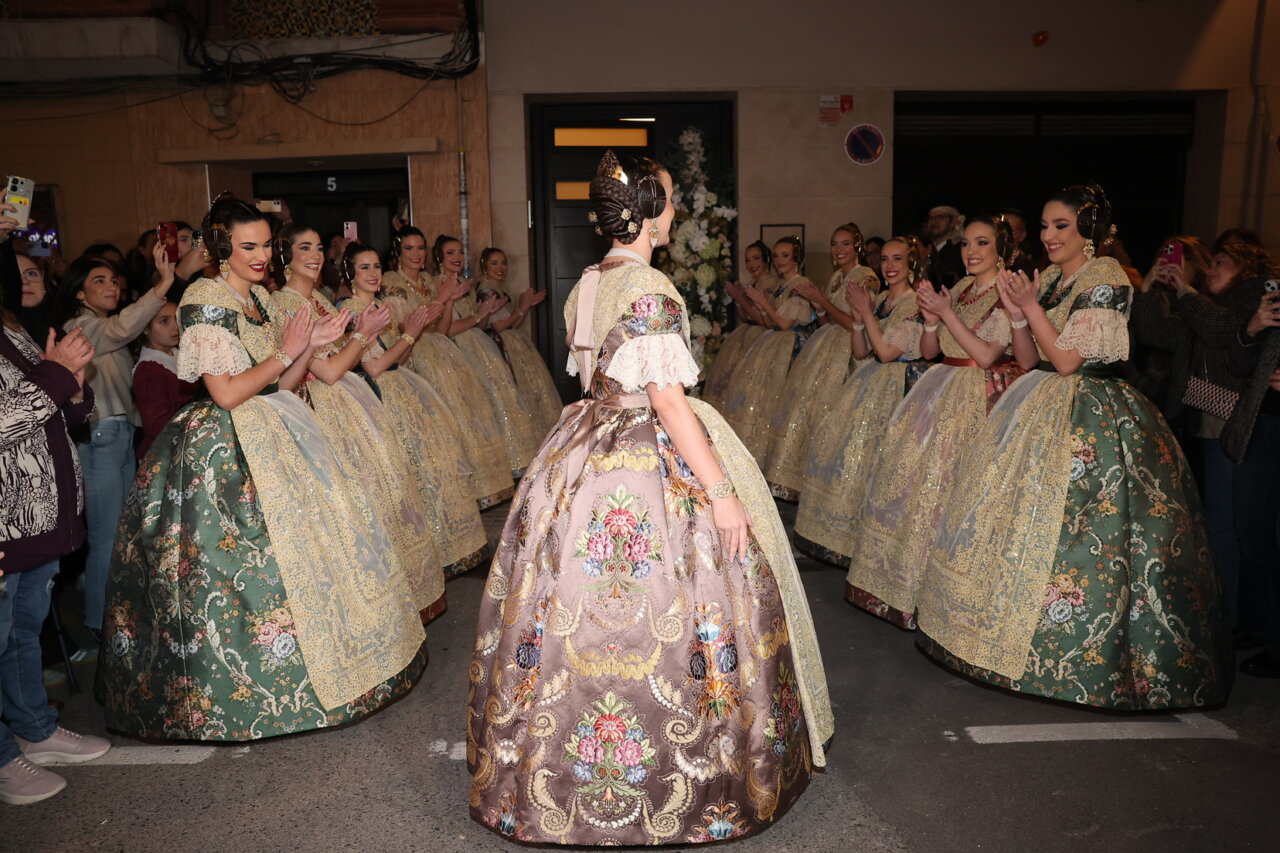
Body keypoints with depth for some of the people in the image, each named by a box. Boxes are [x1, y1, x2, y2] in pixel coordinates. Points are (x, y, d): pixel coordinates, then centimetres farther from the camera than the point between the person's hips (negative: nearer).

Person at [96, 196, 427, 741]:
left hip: (276, 440, 8)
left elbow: (280, 385, 11)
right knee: (250, 558, -4)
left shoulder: (261, 298, 12)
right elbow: (226, 393, -19)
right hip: (226, 449, -8)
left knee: (303, 542, 11)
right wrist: (285, 352, -15)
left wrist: (313, 345, -3)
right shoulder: (204, 299, -12)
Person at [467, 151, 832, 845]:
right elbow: (667, 399, -21)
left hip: (587, 453, 9)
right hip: (652, 465, -9)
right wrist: (720, 491, -19)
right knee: (657, 620, 2)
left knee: (580, 609, 15)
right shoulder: (649, 289, -17)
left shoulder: (587, 284, 10)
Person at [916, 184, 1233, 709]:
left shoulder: (1105, 279, -12)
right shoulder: (1047, 279, 12)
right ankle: (1007, 621, 24)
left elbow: (1066, 360, -18)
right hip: (1041, 414, 8)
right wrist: (1016, 308, -2)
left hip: (1090, 420, -8)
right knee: (1020, 510, 11)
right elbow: (1028, 358, 10)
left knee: (1063, 525, -7)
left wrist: (1031, 305, -13)